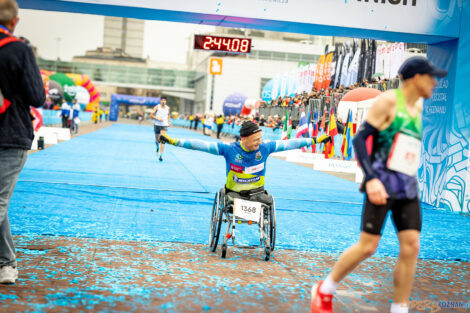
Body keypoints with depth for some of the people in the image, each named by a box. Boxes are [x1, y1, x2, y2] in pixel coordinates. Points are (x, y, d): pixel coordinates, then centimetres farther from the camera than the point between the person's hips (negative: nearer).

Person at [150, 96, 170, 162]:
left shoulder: (168, 108, 4)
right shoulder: (157, 107, -5)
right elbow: (151, 115, -6)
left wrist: (168, 121, 10)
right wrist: (157, 118, -19)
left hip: (164, 126, 0)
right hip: (157, 125, 0)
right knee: (157, 140, 12)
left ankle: (161, 155, -18)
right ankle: (158, 147, 49)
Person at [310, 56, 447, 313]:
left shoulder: (417, 108, 16)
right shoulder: (388, 100, -7)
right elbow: (359, 138, -13)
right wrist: (371, 179, -23)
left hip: (408, 189, 7)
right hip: (381, 184, -7)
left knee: (411, 247, -3)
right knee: (367, 247, -8)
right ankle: (324, 291, 12)